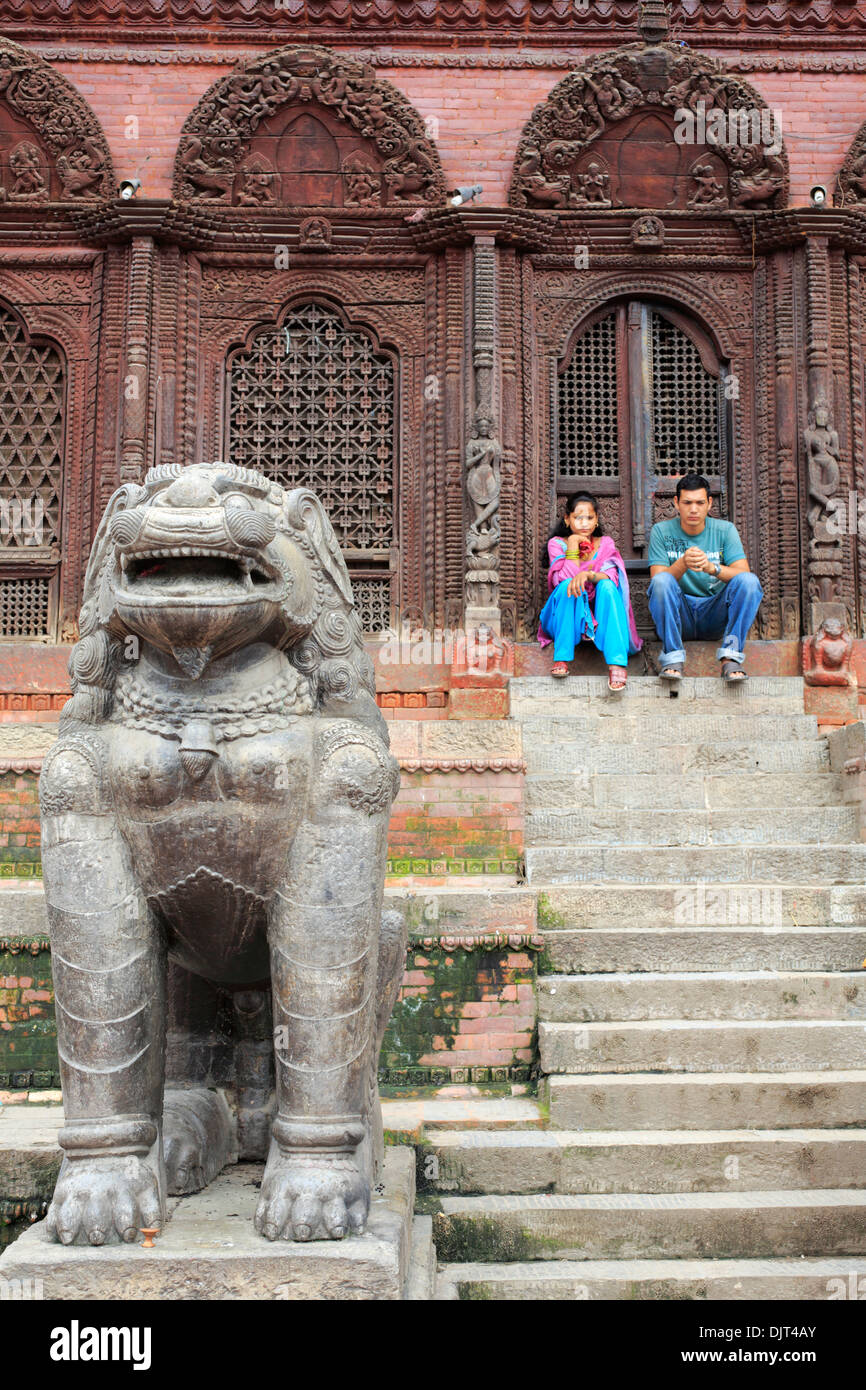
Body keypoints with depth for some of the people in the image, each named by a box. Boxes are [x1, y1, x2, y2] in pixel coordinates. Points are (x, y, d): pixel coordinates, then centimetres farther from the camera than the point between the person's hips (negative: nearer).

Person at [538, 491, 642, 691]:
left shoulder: (605, 544, 5)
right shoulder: (557, 544, 1)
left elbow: (611, 576, -15)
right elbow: (565, 579, -14)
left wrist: (589, 575, -35)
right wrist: (572, 549, -17)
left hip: (600, 615, 1)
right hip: (567, 619, -1)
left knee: (606, 585, -28)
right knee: (568, 585, -29)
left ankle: (617, 663, -43)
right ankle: (562, 658, -32)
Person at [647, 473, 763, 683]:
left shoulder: (725, 530, 2)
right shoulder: (661, 531, 0)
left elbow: (743, 574, -11)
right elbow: (657, 581, -11)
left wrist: (712, 567, -31)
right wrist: (682, 564, -32)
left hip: (715, 614, 1)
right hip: (679, 614, -1)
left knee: (749, 581, -24)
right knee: (662, 580, -30)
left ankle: (730, 658, -29)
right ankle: (673, 657, -30)